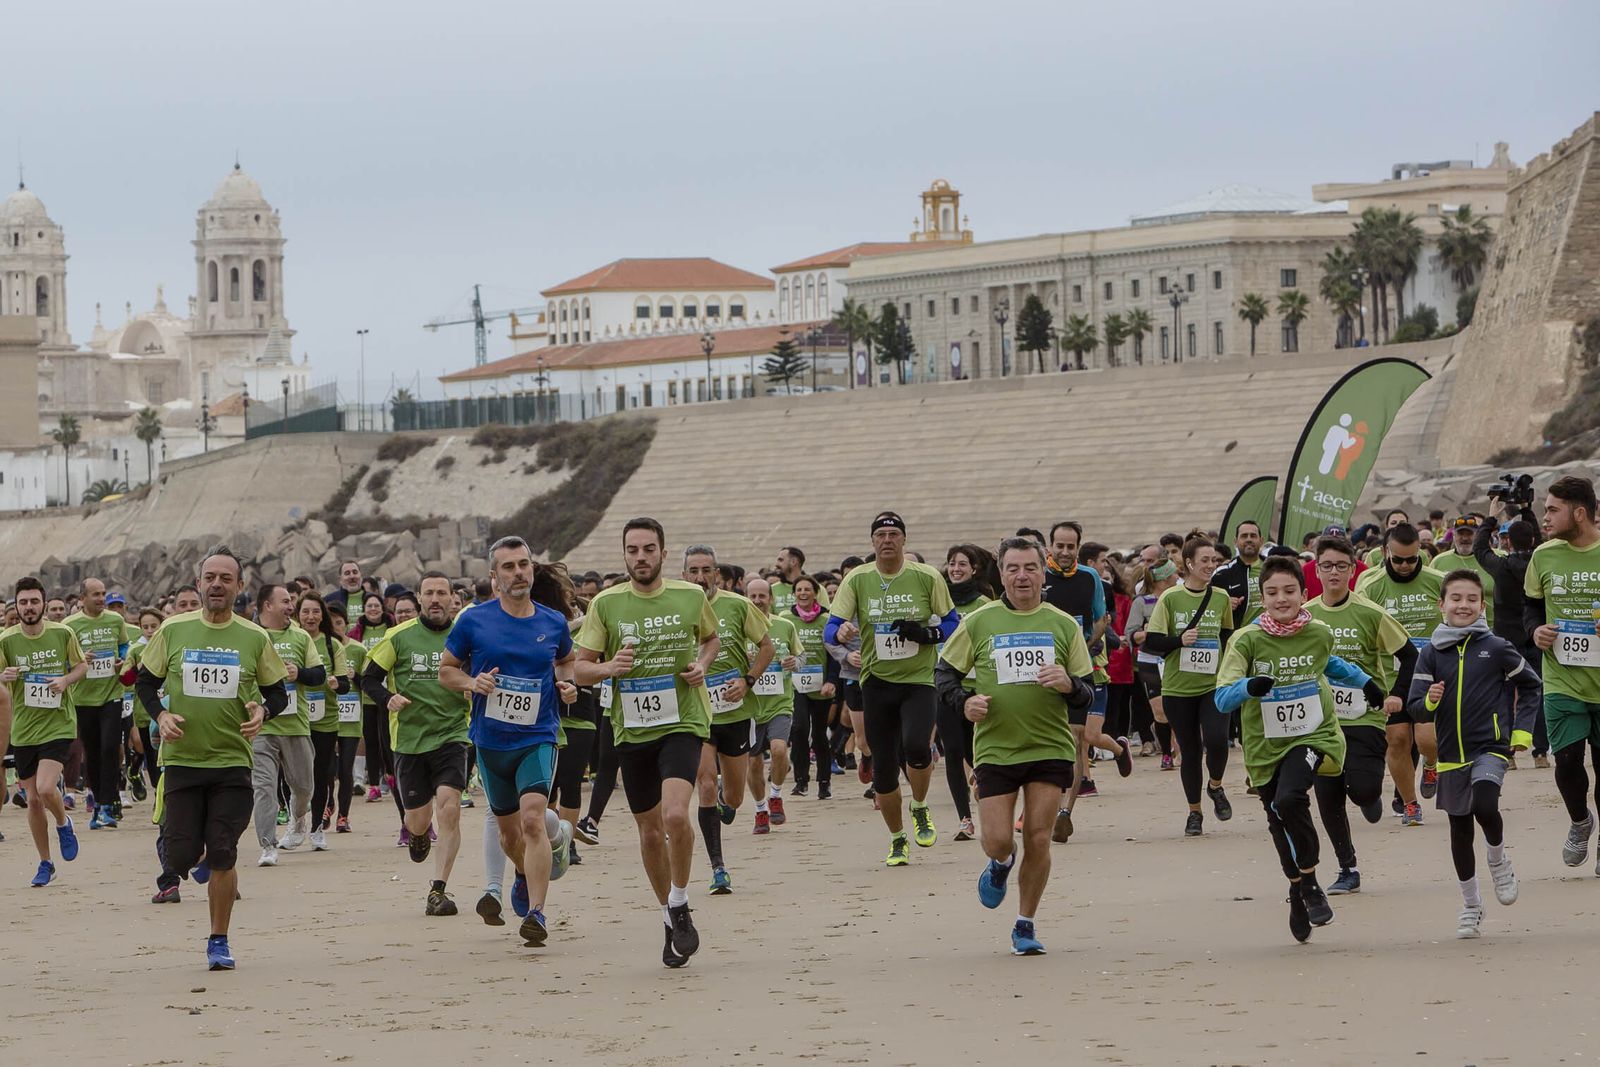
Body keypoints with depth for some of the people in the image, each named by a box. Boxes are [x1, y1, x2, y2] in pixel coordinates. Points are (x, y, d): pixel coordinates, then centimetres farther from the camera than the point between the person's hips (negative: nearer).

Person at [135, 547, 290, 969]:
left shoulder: (255, 638, 1)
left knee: (223, 858, -4)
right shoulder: (173, 630, 1)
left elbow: (278, 693, 9)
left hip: (233, 761, 0)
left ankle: (219, 942, 10)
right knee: (181, 856, -3)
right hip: (181, 758, 0)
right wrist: (160, 715, -9)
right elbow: (145, 681, 9)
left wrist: (263, 711, -13)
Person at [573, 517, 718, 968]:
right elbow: (579, 669, 3)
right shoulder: (606, 604, -1)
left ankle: (680, 906, -3)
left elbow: (710, 637, 21)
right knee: (650, 831, 10)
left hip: (683, 723, -2)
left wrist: (702, 665, 0)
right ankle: (670, 918, 29)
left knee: (675, 813, -24)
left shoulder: (691, 597, 1)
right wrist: (608, 667, -18)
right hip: (631, 729, 2)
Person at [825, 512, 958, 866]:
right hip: (876, 681, 2)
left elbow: (952, 624, 6)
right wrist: (841, 632, -28)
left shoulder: (927, 577, -1)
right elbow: (831, 627, -4)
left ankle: (920, 808, 3)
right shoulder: (857, 580, 0)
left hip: (919, 679, -2)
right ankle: (897, 840, 23)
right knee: (883, 768, 2)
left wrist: (926, 633, -14)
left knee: (916, 745, -26)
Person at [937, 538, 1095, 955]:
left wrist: (1068, 684, -16)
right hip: (994, 748, 0)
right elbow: (945, 675, 8)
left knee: (1038, 840, -3)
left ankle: (1026, 924, 14)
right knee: (997, 841, -5)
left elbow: (1087, 693, 7)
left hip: (1050, 748, 1)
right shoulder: (978, 623, 2)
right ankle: (1000, 865, 33)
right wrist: (965, 700, -11)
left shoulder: (1063, 625, 5)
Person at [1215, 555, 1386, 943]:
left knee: (1288, 799, -29)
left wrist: (1365, 682, 31)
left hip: (1314, 736, -1)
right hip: (1266, 746, 1)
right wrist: (1249, 686, -36)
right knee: (1280, 826, 11)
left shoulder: (1319, 634, -2)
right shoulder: (1247, 641, -11)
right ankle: (1298, 891, 39)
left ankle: (1308, 881, -10)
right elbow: (1222, 699, -17)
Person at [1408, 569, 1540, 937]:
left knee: (1484, 806, -27)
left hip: (1491, 747, -3)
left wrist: (1521, 733, 3)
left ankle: (1499, 861, 5)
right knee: (1460, 830, 11)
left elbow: (1531, 687, 8)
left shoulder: (1496, 648, -4)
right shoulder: (1432, 654, 1)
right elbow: (1415, 706, 2)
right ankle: (1470, 906, 27)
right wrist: (1430, 701, -20)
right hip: (1451, 753, 3)